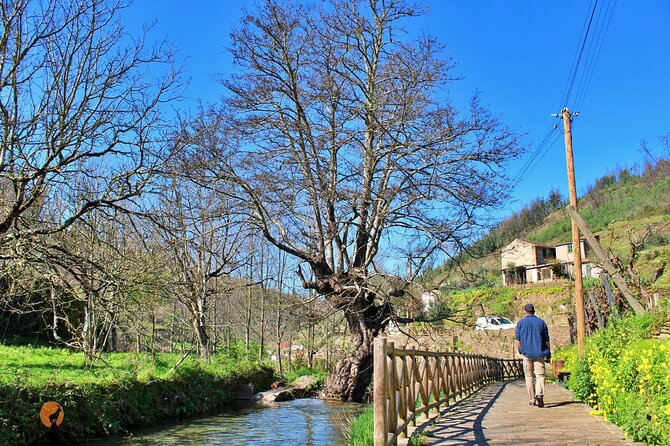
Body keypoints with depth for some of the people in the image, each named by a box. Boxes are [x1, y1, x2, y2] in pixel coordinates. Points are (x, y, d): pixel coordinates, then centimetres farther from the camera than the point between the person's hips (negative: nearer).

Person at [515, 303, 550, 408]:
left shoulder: (521, 322, 2)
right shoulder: (541, 322, 6)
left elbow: (517, 339, 0)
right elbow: (546, 339, 7)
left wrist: (520, 351, 12)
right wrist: (548, 353, 15)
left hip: (526, 352, 0)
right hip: (539, 352, 0)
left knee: (529, 376, 8)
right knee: (540, 375, 0)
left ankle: (532, 399, 11)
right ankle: (539, 394, -24)